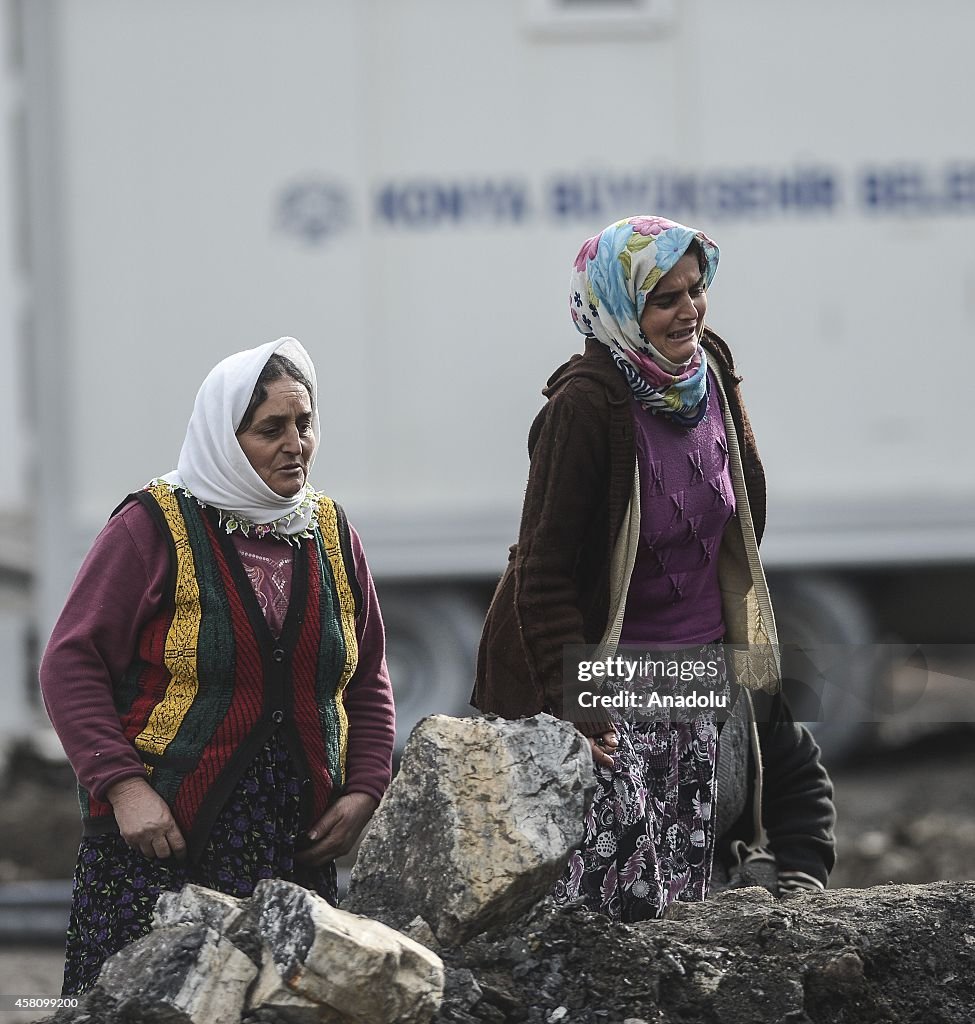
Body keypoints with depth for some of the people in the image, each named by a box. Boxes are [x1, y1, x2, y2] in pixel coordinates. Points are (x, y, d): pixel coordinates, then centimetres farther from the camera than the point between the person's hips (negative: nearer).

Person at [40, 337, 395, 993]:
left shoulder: (331, 534, 13)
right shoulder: (155, 527, -4)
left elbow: (369, 686, 20)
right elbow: (72, 664, -5)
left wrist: (363, 792, 5)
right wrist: (123, 786, -15)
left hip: (298, 852, 4)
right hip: (159, 843, -4)